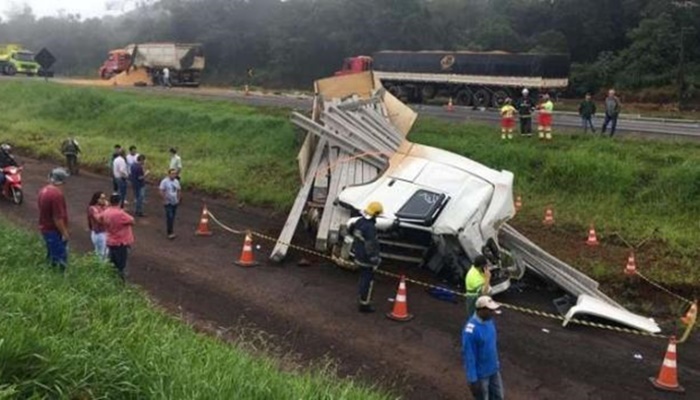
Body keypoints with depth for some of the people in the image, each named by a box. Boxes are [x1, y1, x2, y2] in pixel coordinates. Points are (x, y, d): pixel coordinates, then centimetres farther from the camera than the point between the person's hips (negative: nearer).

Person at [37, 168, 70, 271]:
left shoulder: (43, 190, 4)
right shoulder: (56, 194, -27)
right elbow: (58, 217, -27)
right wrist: (64, 233, -18)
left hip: (45, 228, 10)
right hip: (55, 231, -10)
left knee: (51, 255, 22)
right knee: (60, 259, -1)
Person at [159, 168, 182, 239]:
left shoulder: (176, 181, 7)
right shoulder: (164, 181, -13)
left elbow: (179, 191, 16)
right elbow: (161, 192, -14)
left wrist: (178, 199, 9)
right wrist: (164, 200, -15)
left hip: (175, 202, 6)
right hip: (168, 203, -6)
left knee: (172, 217, 13)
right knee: (170, 217, -11)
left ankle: (170, 229, 28)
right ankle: (170, 233, -10)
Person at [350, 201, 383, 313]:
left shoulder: (360, 221, 0)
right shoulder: (370, 227, -27)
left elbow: (351, 229, 20)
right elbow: (370, 246, -27)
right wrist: (374, 261, -20)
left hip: (358, 255, 9)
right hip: (366, 259, -9)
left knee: (364, 278, 23)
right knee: (368, 281, 3)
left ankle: (363, 299, 36)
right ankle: (364, 304, 12)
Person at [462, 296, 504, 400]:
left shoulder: (489, 320, -7)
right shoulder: (470, 331, -33)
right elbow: (468, 356, -26)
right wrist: (472, 380, -20)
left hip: (493, 369, 8)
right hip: (480, 374, -8)